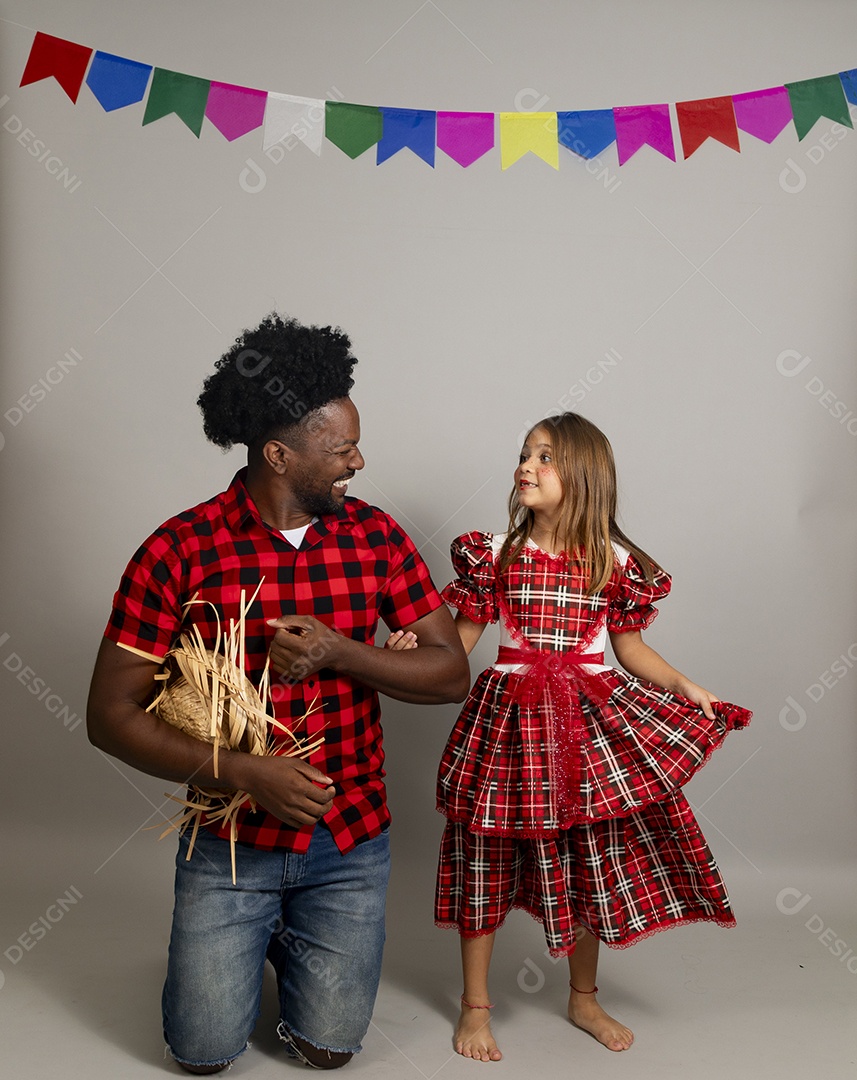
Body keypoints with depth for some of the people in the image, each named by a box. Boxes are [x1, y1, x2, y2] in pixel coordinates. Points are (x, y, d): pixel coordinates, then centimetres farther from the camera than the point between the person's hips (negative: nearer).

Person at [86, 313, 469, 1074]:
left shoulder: (376, 537, -6)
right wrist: (243, 773, -25)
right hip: (231, 837, -2)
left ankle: (292, 936, 41)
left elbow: (451, 674, -5)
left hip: (351, 839, 2)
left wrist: (339, 652, -22)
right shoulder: (180, 551, -15)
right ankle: (244, 943, 39)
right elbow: (112, 714, -14)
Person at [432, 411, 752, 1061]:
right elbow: (458, 641, 1)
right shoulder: (496, 553, -2)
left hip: (591, 714, 1)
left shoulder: (615, 562, -1)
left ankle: (584, 999, 34)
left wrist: (683, 684, -5)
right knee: (489, 859, 6)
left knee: (593, 860, 11)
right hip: (509, 715, -1)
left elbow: (630, 647, 8)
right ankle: (476, 1006, 25)